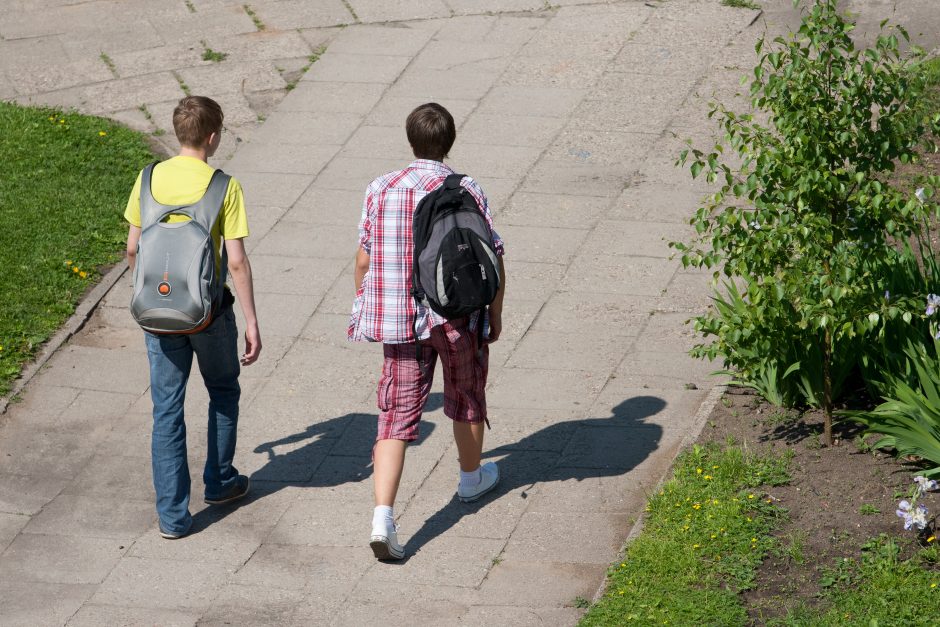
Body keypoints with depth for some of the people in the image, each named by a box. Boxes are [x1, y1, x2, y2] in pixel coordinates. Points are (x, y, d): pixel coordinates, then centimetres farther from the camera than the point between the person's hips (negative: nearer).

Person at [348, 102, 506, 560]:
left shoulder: (380, 191, -3)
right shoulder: (466, 192, -9)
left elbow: (363, 258, 4)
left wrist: (363, 307, 19)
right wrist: (495, 314, 8)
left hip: (400, 318, 1)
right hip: (458, 316, -1)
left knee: (397, 411, 0)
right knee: (466, 396, 23)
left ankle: (382, 516, -14)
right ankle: (472, 478, 46)